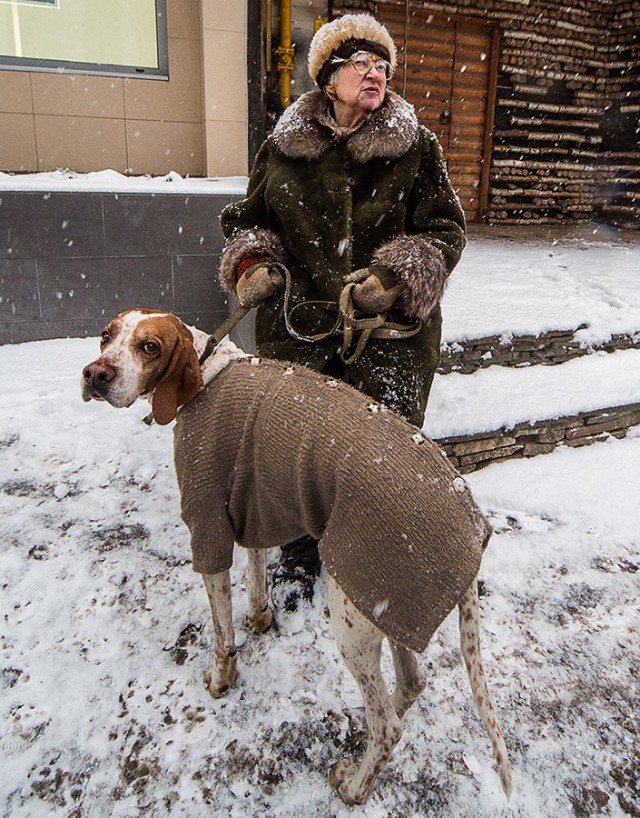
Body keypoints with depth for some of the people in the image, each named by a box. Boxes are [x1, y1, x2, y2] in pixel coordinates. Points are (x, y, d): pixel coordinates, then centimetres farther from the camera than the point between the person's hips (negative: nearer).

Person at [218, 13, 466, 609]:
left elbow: (445, 229, 1)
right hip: (298, 327, 1)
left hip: (390, 332, -1)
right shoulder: (282, 147, 6)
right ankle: (299, 553, 34)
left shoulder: (416, 146, 3)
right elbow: (248, 218, 16)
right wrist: (252, 262, -6)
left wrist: (398, 277, -16)